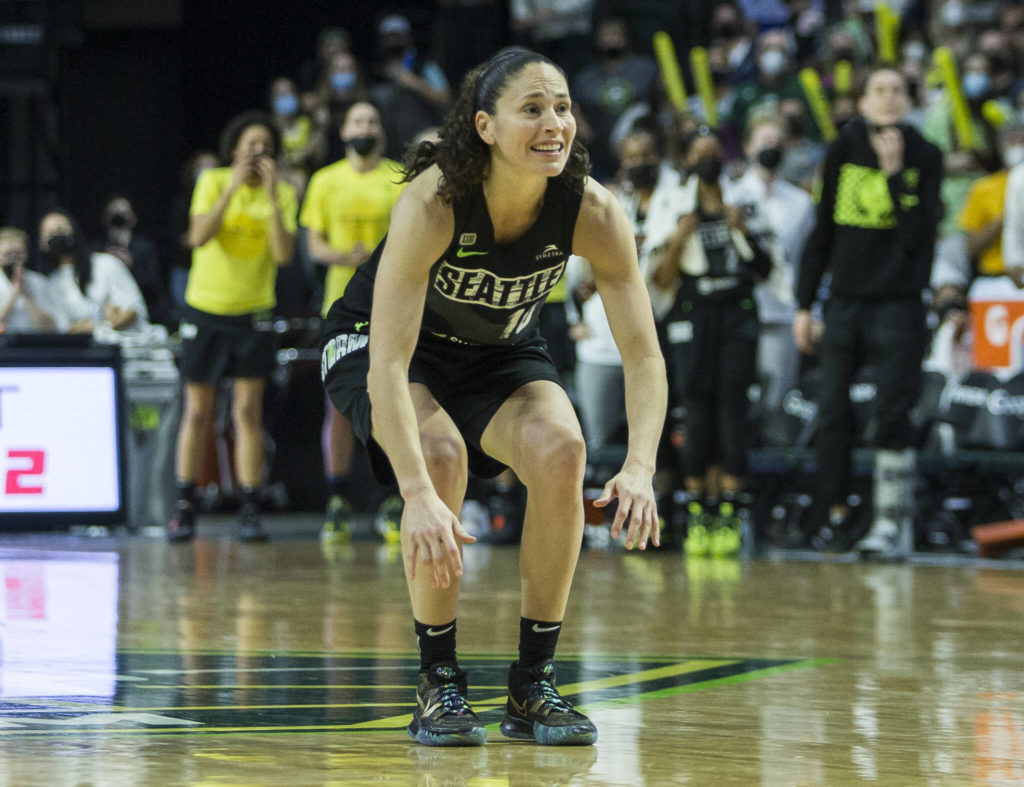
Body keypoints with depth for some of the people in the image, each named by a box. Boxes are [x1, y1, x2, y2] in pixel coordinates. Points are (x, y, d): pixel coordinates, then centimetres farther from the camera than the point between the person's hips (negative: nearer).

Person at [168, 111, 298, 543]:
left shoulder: (283, 194, -2)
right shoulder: (214, 182, -4)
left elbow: (284, 254, -15)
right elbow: (198, 237, -19)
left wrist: (271, 196, -21)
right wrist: (233, 187, -24)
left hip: (253, 313, 0)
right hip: (206, 309, 0)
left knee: (248, 413, -4)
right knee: (198, 413, 3)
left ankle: (250, 510, -1)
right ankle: (184, 508, 11)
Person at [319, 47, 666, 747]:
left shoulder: (593, 212, -26)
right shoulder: (433, 202, -36)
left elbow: (644, 354, -25)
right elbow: (388, 364, -41)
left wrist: (639, 467, -43)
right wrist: (419, 497, -53)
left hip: (501, 353, 3)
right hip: (375, 343, -3)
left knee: (561, 450, -25)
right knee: (439, 451, -32)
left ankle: (535, 684, -11)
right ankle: (439, 683, -15)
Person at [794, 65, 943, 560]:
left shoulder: (925, 157, 0)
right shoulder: (843, 151, 7)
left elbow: (918, 233, -11)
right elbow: (823, 231, 11)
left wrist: (895, 173, -17)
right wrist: (804, 305, 8)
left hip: (899, 305, -3)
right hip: (844, 301, 3)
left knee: (893, 417, -8)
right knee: (831, 413, 0)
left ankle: (894, 523, -5)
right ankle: (835, 511, 12)